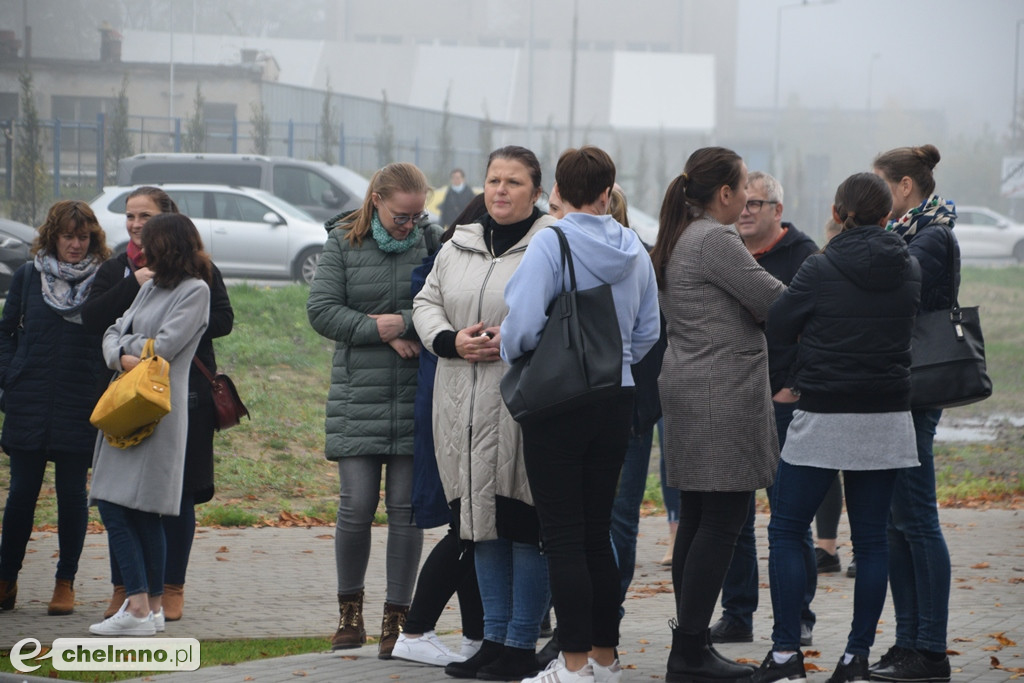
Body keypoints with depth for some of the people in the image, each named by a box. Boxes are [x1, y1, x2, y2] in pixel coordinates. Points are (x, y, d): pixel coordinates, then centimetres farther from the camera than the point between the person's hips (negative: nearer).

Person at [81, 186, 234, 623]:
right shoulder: (116, 271, 10)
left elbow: (222, 320, -4)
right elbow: (92, 317, -5)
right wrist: (136, 284, -15)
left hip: (184, 394, -2)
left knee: (179, 495, 2)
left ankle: (172, 589, 11)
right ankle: (122, 589, 8)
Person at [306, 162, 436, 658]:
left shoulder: (431, 243, 2)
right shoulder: (343, 243, 5)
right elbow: (321, 310, -2)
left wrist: (403, 322, -18)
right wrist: (381, 332, -11)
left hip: (417, 395, 0)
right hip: (359, 394, 0)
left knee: (405, 507, 1)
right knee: (357, 505, -4)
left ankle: (396, 618, 10)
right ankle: (350, 611, 14)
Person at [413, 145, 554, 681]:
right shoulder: (457, 248, 14)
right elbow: (426, 302, 17)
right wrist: (450, 341, -2)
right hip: (465, 410, 6)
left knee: (525, 525, -3)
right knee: (482, 523, 12)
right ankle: (494, 638, 21)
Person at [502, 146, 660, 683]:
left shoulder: (550, 244, -13)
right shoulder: (634, 251, 6)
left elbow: (524, 323, -20)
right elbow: (648, 331, 12)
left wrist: (509, 352, 0)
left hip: (558, 403, -6)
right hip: (615, 402, 6)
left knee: (563, 537, -2)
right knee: (598, 532, 14)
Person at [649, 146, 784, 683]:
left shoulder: (675, 240, 16)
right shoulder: (715, 241, -15)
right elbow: (774, 301, -15)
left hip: (686, 389, 10)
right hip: (723, 395, -10)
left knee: (696, 519, 11)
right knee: (722, 522, -8)